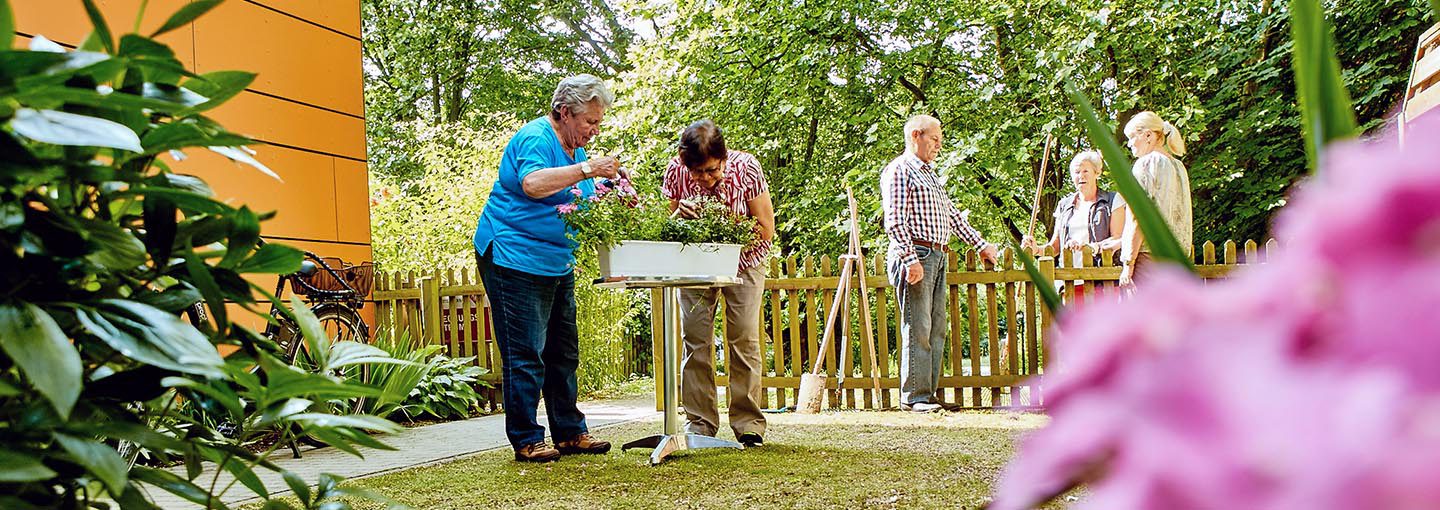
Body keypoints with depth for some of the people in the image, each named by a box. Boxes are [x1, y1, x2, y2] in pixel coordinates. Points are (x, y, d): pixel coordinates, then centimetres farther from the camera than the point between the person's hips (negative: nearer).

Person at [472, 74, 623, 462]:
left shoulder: (575, 148, 15)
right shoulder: (535, 138, -14)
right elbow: (533, 183, -33)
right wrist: (587, 169, -34)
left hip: (557, 264, 10)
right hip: (515, 259, -10)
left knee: (563, 353, 12)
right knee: (525, 355, -7)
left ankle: (570, 433, 20)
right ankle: (526, 441, 0)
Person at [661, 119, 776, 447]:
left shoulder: (746, 168, -23)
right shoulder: (676, 171, -18)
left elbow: (766, 229, -17)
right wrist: (679, 213, -29)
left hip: (743, 261, -2)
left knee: (744, 339, -8)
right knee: (695, 340, -3)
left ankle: (748, 423, 0)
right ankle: (699, 424, 4)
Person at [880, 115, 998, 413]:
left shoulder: (930, 174, 24)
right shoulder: (899, 170, -5)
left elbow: (952, 215, 30)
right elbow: (895, 221, -14)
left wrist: (981, 245, 28)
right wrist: (911, 260, -22)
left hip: (937, 257, 9)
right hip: (915, 255, -9)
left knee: (937, 328, 6)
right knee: (917, 329, -9)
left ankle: (928, 393, 10)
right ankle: (914, 396, -5)